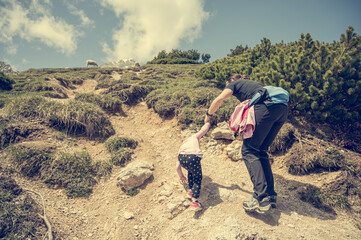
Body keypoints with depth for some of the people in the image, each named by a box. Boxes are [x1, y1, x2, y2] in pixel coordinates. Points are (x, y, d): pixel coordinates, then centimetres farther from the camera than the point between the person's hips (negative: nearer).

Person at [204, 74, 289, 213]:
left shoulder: (234, 84, 19)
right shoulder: (252, 83, 39)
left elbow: (219, 99, 7)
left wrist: (208, 115, 21)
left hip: (267, 107, -8)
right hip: (283, 109, 8)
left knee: (249, 150, -6)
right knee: (261, 150, 12)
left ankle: (261, 198, -17)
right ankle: (270, 196, 7)